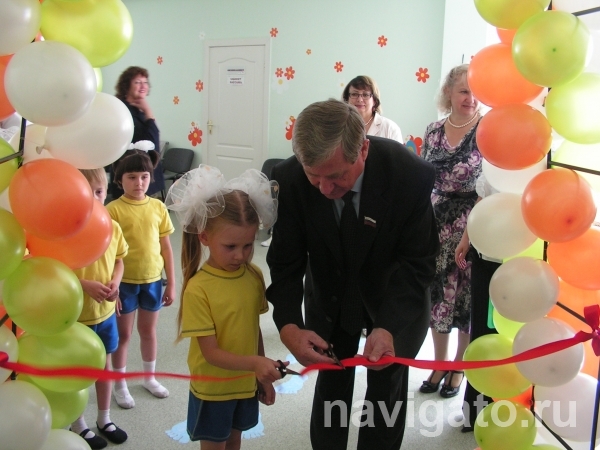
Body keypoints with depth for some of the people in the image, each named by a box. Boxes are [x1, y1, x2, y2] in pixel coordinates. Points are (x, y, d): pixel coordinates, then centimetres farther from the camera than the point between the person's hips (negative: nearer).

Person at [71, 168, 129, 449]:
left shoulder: (113, 227, -4)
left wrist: (115, 282, -10)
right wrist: (86, 285, -25)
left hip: (106, 311, 5)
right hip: (75, 315, -5)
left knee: (104, 363, 20)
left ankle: (104, 419, 40)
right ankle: (79, 426, 34)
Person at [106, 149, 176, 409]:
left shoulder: (158, 207, -2)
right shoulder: (113, 210, -12)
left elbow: (166, 248, 3)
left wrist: (171, 283, 3)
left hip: (152, 280, 3)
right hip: (124, 282, -3)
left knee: (148, 330, 19)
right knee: (123, 333, 12)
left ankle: (149, 377, 38)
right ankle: (120, 385, 29)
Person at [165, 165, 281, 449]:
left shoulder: (254, 276, -8)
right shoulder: (198, 289, -24)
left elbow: (254, 327, 2)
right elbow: (211, 352, -23)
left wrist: (263, 376, 9)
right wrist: (254, 363, -37)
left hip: (246, 383, 5)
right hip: (212, 389, -5)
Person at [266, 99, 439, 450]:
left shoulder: (413, 175, -33)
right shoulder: (289, 180, -28)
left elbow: (418, 262, -25)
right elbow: (287, 262, -20)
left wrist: (389, 326, -40)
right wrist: (289, 327, -38)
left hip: (396, 298, -1)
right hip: (330, 295, 1)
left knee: (387, 388, 15)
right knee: (331, 383, 18)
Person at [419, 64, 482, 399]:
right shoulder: (433, 131, 4)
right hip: (437, 229, 4)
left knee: (468, 299, 9)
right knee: (437, 296, 12)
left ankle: (459, 367, 29)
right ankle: (439, 363, 31)